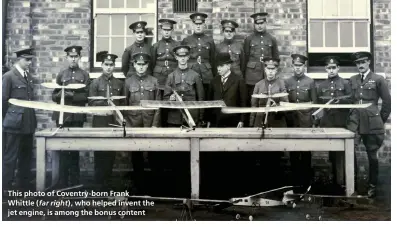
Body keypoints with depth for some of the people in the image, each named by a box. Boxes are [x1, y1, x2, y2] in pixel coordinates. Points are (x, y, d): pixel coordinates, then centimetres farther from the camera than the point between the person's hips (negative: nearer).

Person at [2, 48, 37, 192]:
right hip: (14, 124, -7)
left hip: (28, 124, 7)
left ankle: (24, 187, 22)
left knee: (26, 157, 12)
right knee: (10, 158, -1)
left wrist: (32, 119, 16)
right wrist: (7, 120, -5)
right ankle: (6, 189, 6)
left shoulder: (28, 76, 14)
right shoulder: (9, 76, -8)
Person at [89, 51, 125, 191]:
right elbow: (91, 103, -6)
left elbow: (123, 103, 12)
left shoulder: (119, 83, 11)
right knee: (100, 154, 0)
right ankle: (99, 184, 9)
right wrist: (105, 104, -18)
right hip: (100, 123, -3)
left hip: (114, 122, 3)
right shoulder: (95, 83, 1)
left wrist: (120, 115, -1)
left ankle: (107, 183, 16)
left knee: (111, 154, 6)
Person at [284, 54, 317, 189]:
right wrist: (286, 114, -1)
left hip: (306, 120, -2)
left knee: (306, 150, 1)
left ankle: (306, 179, 11)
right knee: (293, 150, 6)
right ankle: (295, 179, 15)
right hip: (291, 120, 2)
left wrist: (309, 115, -6)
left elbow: (314, 102, 4)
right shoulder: (287, 82, 8)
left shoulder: (310, 82, 4)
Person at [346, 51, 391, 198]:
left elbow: (387, 102, 3)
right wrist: (351, 116, 10)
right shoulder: (352, 80, 11)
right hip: (354, 123, 2)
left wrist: (381, 120, 5)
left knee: (372, 155, 6)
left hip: (372, 124, -2)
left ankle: (372, 186, 20)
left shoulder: (378, 80, 0)